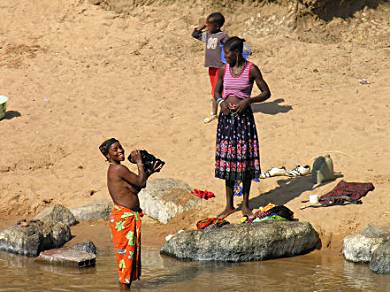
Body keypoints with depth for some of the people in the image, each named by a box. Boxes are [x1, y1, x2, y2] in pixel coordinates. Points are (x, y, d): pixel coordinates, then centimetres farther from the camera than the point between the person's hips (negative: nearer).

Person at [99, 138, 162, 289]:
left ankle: (126, 284, 21)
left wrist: (151, 172, 21)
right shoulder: (118, 169, -15)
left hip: (131, 217, 10)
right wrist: (139, 162, -3)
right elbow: (141, 182, -13)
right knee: (126, 252, -6)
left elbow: (137, 186, 22)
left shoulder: (116, 169, 16)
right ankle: (124, 286, -3)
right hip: (123, 217, -10)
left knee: (132, 252, 14)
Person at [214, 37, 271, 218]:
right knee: (227, 160, 6)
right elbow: (217, 91, 16)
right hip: (226, 117, 3)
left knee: (245, 160, 1)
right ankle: (229, 205, 15)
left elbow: (266, 93, -2)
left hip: (243, 116, -3)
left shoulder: (251, 70, -7)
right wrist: (221, 101, -6)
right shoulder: (224, 70, 4)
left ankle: (245, 204, 15)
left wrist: (248, 100, -17)